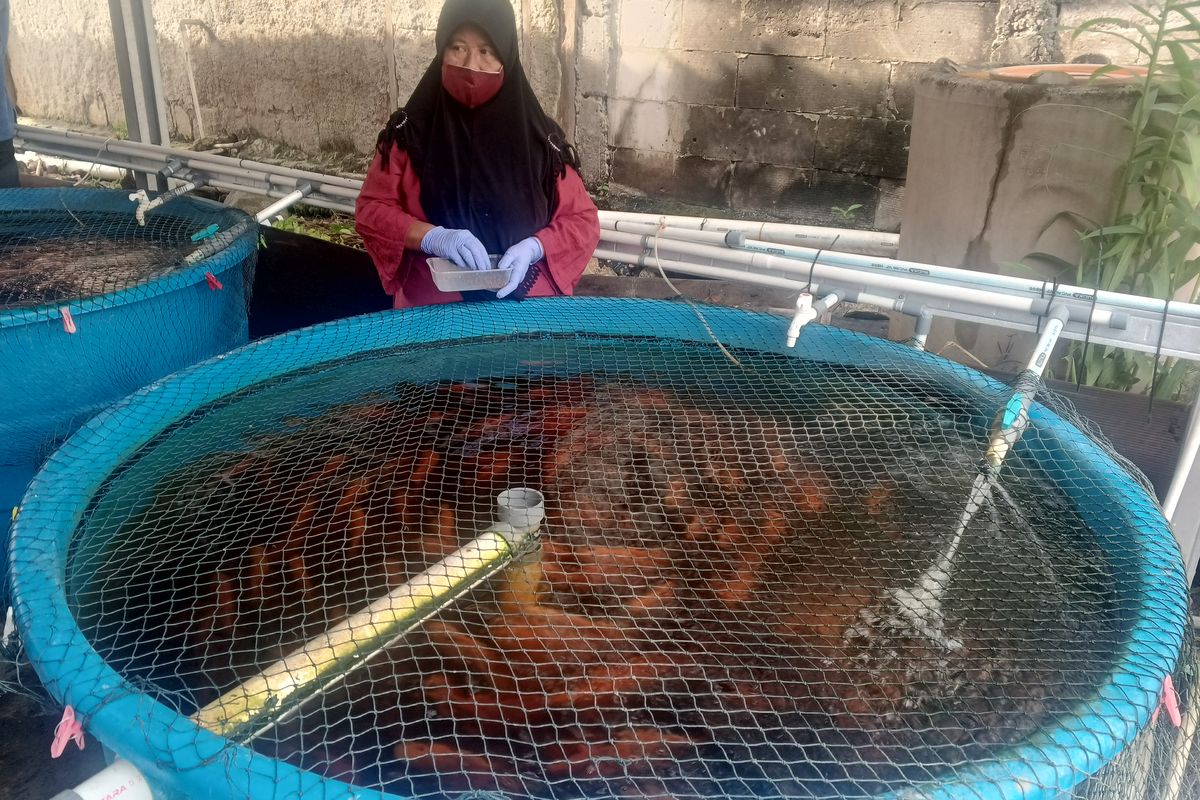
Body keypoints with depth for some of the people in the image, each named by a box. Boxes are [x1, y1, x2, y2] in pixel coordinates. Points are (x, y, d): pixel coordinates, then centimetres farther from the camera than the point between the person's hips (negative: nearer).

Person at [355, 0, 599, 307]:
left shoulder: (537, 135, 4)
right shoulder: (411, 130, 4)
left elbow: (582, 220, 7)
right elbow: (371, 209, 5)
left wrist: (533, 248, -12)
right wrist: (432, 237, -13)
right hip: (431, 308, 0)